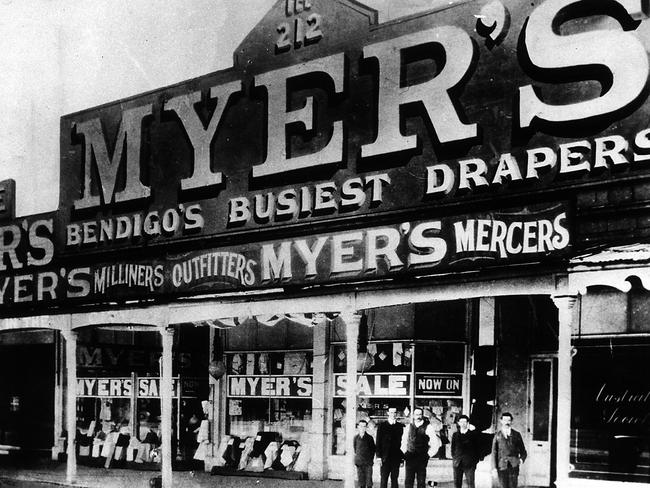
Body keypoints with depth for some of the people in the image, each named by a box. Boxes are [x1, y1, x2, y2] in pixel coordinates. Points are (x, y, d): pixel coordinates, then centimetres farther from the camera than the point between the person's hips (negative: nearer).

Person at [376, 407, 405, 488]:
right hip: (385, 457, -1)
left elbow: (402, 442, 6)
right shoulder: (382, 426, 4)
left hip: (396, 457, 1)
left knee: (394, 479, 4)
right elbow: (378, 442, 2)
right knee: (383, 479, -2)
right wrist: (379, 456, -6)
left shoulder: (400, 426, 7)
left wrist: (402, 457, 0)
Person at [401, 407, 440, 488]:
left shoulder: (427, 427, -3)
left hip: (422, 459, -3)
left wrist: (429, 454, -4)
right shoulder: (409, 427, 8)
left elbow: (436, 442, -3)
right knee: (408, 481, -1)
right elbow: (404, 441, 18)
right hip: (410, 458, 3)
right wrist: (404, 453, 9)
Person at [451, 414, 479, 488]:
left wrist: (475, 460, -1)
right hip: (457, 463, 3)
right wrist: (454, 458, 6)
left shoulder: (473, 434, 3)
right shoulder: (455, 435, 12)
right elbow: (453, 448, 16)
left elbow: (476, 448, 3)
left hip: (469, 463, -3)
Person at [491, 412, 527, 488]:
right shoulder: (497, 436, 11)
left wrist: (522, 459, -4)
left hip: (513, 465, 0)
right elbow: (494, 452, 7)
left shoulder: (516, 435, 12)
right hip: (502, 466, 0)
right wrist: (494, 467, -2)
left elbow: (523, 451, 16)